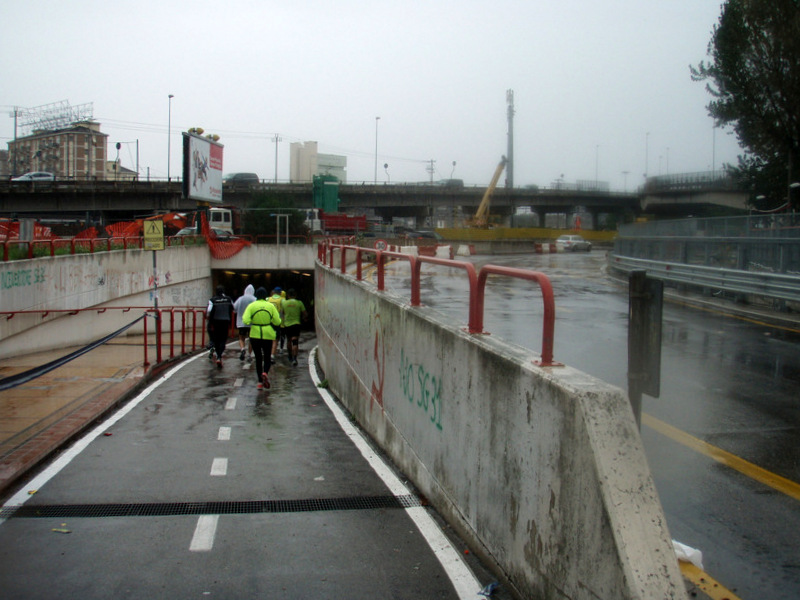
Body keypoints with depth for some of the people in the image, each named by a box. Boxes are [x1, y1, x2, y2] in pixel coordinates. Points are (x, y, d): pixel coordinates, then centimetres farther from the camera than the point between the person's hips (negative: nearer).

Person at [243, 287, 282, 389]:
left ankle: (260, 381, 8)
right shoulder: (271, 306, -2)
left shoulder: (251, 306, -4)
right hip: (268, 335, 0)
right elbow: (277, 322, -4)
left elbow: (245, 320, -16)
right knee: (267, 357, 12)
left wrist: (250, 324, 5)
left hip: (255, 335, 0)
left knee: (258, 358, 11)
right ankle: (265, 372, -17)